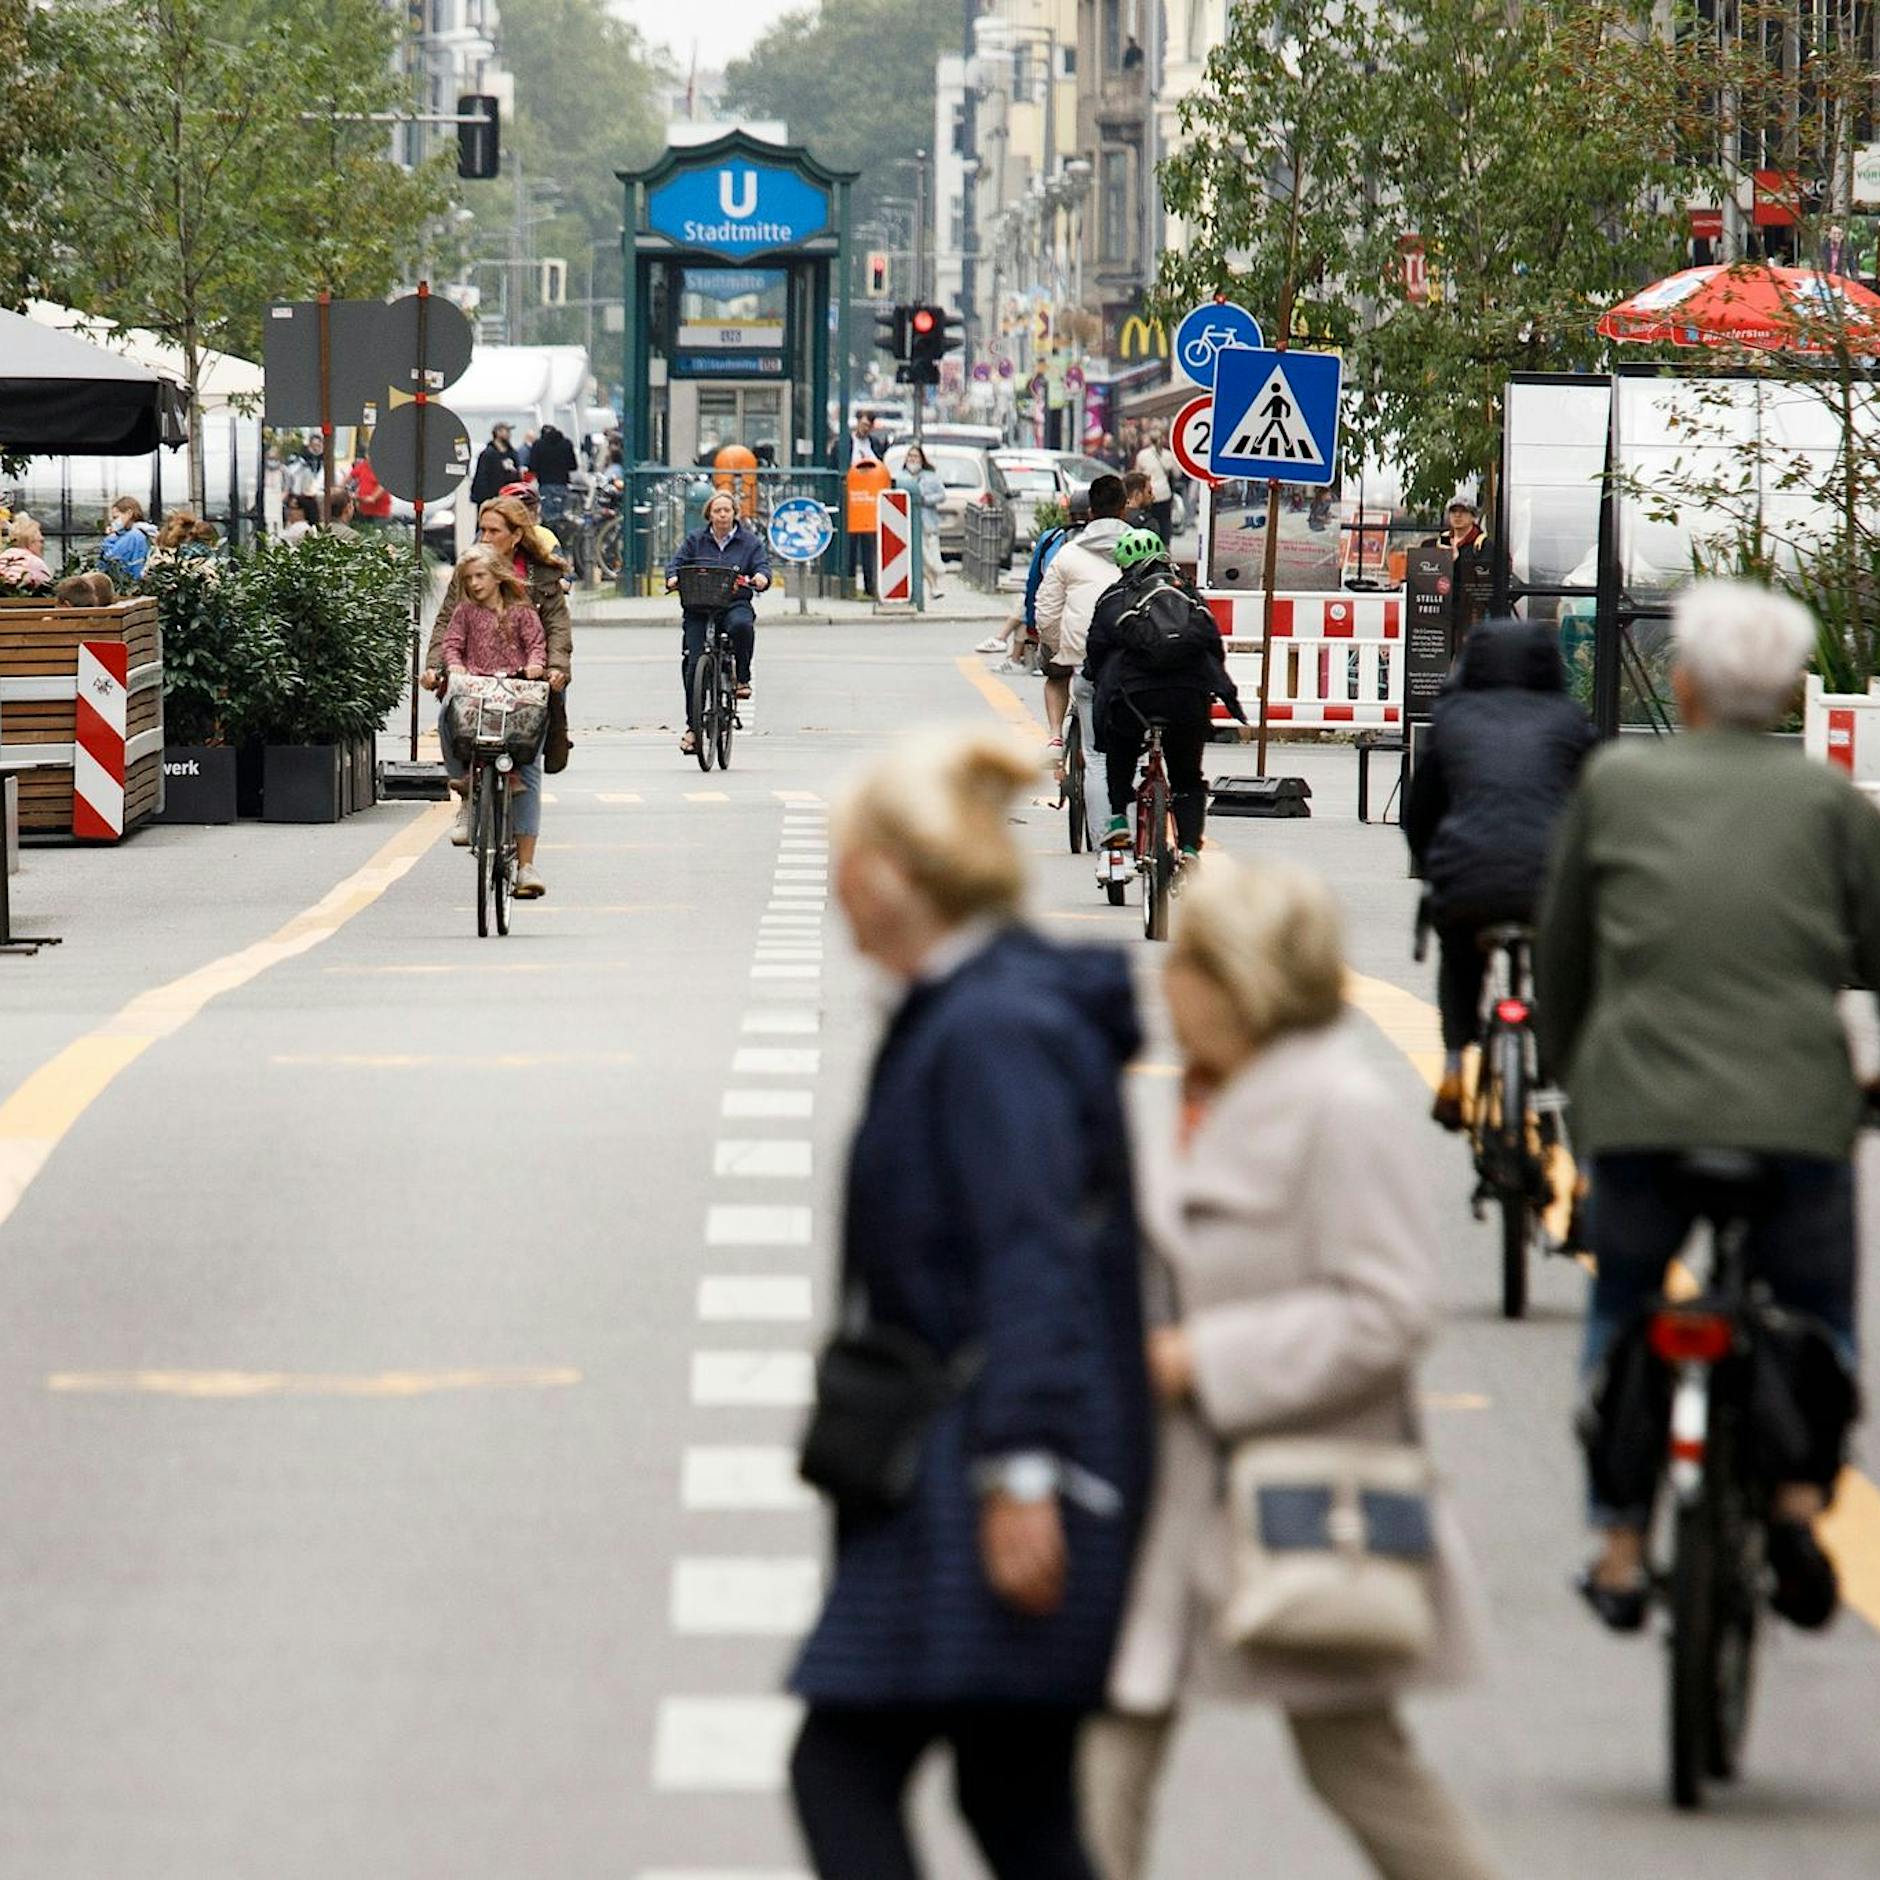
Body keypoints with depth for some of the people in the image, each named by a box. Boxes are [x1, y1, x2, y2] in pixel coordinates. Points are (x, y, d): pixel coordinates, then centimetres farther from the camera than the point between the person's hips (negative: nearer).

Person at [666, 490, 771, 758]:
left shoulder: (749, 541, 11)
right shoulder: (695, 540, 13)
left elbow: (762, 565, 2)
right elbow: (677, 562, 9)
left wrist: (761, 578, -22)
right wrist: (673, 578, -13)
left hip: (734, 604, -1)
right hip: (699, 607, 1)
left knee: (742, 625, -39)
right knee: (694, 663, -10)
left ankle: (742, 678, -16)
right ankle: (693, 726, -2)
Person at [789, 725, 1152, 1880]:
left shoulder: (994, 1029, -15)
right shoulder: (958, 1013, 15)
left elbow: (1031, 1256, -21)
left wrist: (1021, 1475, -24)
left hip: (976, 1479, -10)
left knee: (844, 1765, -8)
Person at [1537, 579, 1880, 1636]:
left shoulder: (1617, 782, 9)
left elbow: (1561, 954, 18)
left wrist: (1571, 1072, 31)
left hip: (1638, 1107, 1)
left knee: (1622, 1322, 19)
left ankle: (1621, 1546, 11)